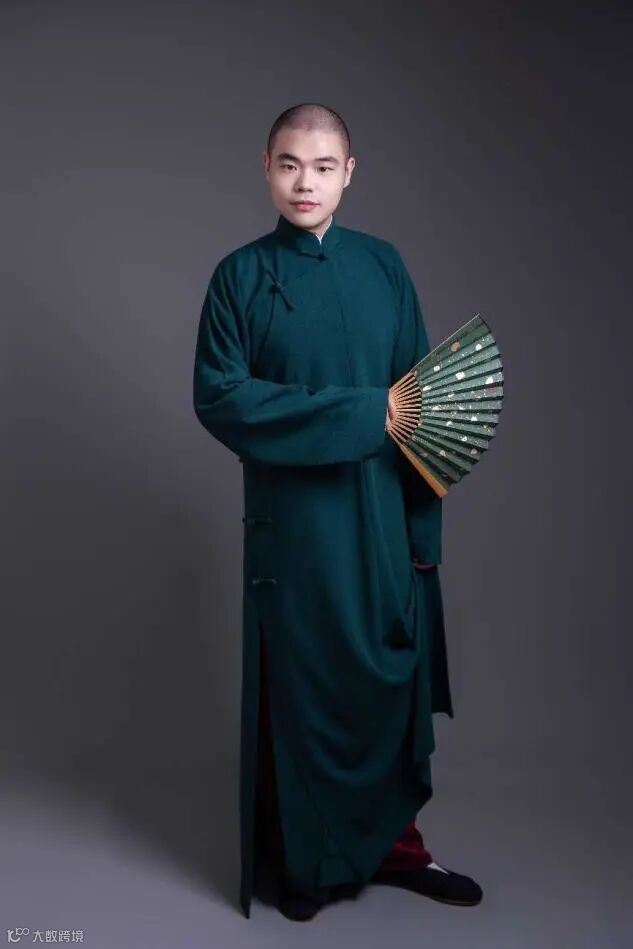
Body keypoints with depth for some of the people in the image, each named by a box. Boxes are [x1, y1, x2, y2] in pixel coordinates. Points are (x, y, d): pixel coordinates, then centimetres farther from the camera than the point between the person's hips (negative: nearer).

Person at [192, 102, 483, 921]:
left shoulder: (383, 265, 5)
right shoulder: (241, 274, -1)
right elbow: (218, 396, -10)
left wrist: (426, 524, -2)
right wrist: (361, 415, -16)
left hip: (386, 517, 3)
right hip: (293, 521, -2)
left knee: (393, 679, 10)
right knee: (299, 687, 7)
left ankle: (394, 840, 31)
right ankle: (305, 860, 27)